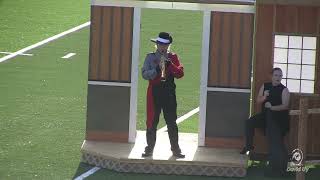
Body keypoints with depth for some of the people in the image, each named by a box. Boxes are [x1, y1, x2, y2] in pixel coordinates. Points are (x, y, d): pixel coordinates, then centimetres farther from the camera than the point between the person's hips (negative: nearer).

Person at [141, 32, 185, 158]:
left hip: (169, 92, 1)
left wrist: (170, 64, -15)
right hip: (154, 92, -1)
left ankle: (175, 149, 8)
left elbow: (180, 73, -2)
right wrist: (157, 69, -20)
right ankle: (149, 149, 9)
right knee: (152, 122, 1)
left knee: (172, 122, 3)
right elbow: (145, 74, -6)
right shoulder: (150, 57, 4)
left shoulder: (173, 57, 8)